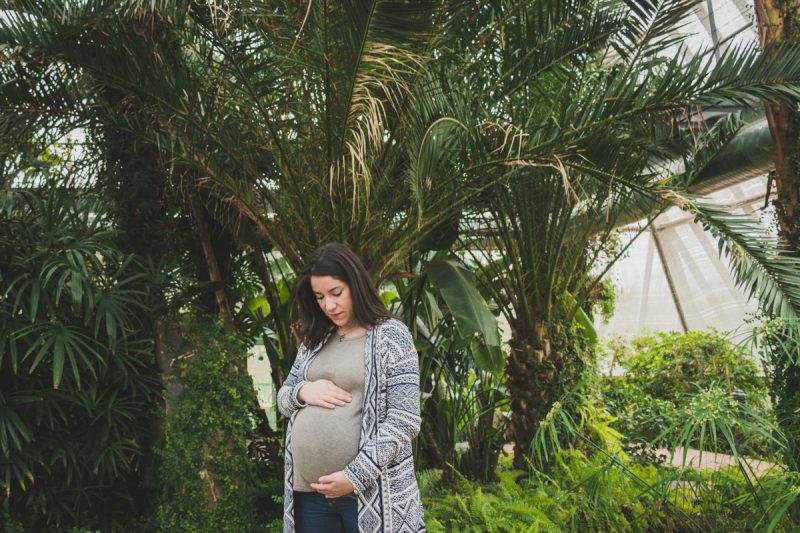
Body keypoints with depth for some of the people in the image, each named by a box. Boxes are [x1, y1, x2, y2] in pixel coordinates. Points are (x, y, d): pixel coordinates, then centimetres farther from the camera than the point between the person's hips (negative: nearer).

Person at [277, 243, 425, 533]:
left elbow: (404, 421, -12)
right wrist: (302, 392, -6)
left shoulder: (391, 335, -6)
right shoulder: (314, 340, 10)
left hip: (370, 493, -5)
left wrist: (354, 477, -17)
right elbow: (283, 398, 16)